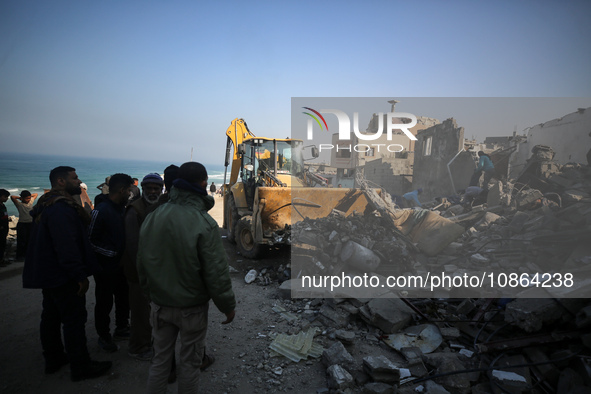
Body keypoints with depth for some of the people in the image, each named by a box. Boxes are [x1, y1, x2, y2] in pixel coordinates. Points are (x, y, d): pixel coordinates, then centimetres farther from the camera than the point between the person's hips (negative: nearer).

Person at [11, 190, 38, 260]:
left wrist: (29, 196, 8)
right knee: (21, 241, -1)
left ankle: (26, 254, 21)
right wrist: (20, 198, -6)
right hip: (22, 224, -5)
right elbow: (12, 197, -22)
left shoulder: (31, 201, 9)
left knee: (28, 240, 11)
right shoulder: (19, 204, -7)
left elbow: (36, 194, 21)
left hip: (30, 223, 5)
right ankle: (19, 256, 8)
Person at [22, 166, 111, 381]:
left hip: (49, 274, 11)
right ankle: (80, 367, 8)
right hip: (63, 275, -11)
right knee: (74, 319, -2)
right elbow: (67, 246, -28)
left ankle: (53, 359, 34)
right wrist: (80, 275, -24)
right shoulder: (61, 208, -22)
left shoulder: (48, 206, 13)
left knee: (51, 316, 19)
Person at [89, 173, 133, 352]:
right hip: (106, 266, -7)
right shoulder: (101, 210, -18)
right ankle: (103, 336, 23)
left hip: (122, 264, 7)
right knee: (104, 303, 7)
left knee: (124, 298, 18)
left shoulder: (122, 209, 6)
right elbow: (90, 239, -16)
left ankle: (121, 328, 35)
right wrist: (111, 252, -16)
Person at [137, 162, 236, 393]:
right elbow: (216, 273, -21)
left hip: (160, 305, 5)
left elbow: (142, 264, 4)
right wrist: (228, 306, -6)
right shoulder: (204, 223, -23)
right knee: (190, 362, 14)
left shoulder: (152, 218, -5)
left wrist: (151, 295, 18)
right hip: (192, 307, -5)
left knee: (160, 359, 20)